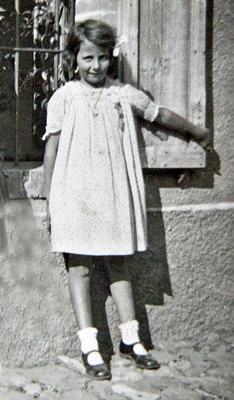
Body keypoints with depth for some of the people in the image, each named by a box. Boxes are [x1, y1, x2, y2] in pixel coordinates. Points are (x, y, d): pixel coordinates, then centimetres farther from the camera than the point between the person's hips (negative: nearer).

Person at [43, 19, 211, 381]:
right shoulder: (64, 98, 0)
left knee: (118, 264, 9)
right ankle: (89, 347, 2)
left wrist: (197, 132, 32)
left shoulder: (123, 94, 7)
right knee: (79, 266, -1)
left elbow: (160, 114, 20)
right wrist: (51, 200, -1)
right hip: (75, 195, -2)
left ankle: (130, 338, 18)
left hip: (114, 194, 3)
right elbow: (52, 149, 1)